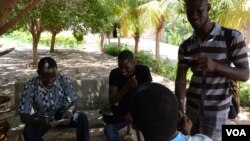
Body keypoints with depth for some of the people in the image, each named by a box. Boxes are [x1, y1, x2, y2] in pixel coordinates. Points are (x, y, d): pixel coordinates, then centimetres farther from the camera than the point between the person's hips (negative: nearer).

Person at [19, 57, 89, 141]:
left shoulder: (64, 81, -17)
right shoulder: (30, 86, -21)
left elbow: (73, 103, -10)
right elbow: (23, 116, -21)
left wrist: (69, 112, -34)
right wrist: (41, 121, -40)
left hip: (61, 116, 1)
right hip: (41, 119, -1)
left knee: (82, 118, -26)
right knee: (28, 132, -31)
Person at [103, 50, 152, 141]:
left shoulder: (143, 71, -16)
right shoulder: (115, 74, -13)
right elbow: (112, 101, -20)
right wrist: (127, 87, -36)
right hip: (124, 109, 1)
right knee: (109, 129, -22)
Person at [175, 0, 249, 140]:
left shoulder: (232, 37, -11)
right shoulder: (185, 46, 0)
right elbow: (180, 80, -3)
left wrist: (215, 66, -28)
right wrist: (180, 110, -18)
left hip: (217, 108, -3)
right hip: (192, 106, 3)